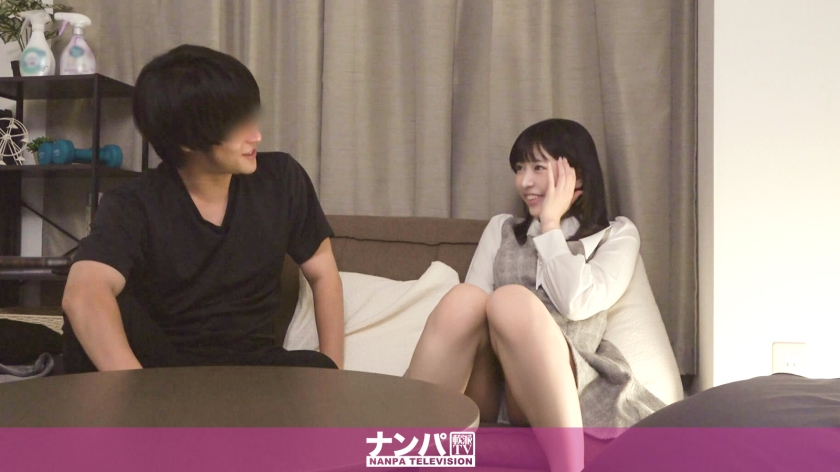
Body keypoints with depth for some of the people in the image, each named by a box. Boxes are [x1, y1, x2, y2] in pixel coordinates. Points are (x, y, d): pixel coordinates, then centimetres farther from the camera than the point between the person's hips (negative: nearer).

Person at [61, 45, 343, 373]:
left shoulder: (281, 180, -5)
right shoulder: (134, 208, -16)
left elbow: (322, 272, 6)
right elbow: (83, 296, -35)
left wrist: (332, 375, -2)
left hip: (253, 366, 3)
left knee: (318, 372, -31)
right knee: (104, 308, -32)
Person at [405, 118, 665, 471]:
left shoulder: (617, 235, 15)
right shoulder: (501, 228, 24)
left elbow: (576, 303, -6)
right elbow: (474, 310, 7)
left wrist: (551, 225, 3)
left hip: (555, 386, -2)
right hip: (485, 386, 3)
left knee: (513, 299, -33)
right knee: (463, 299, -30)